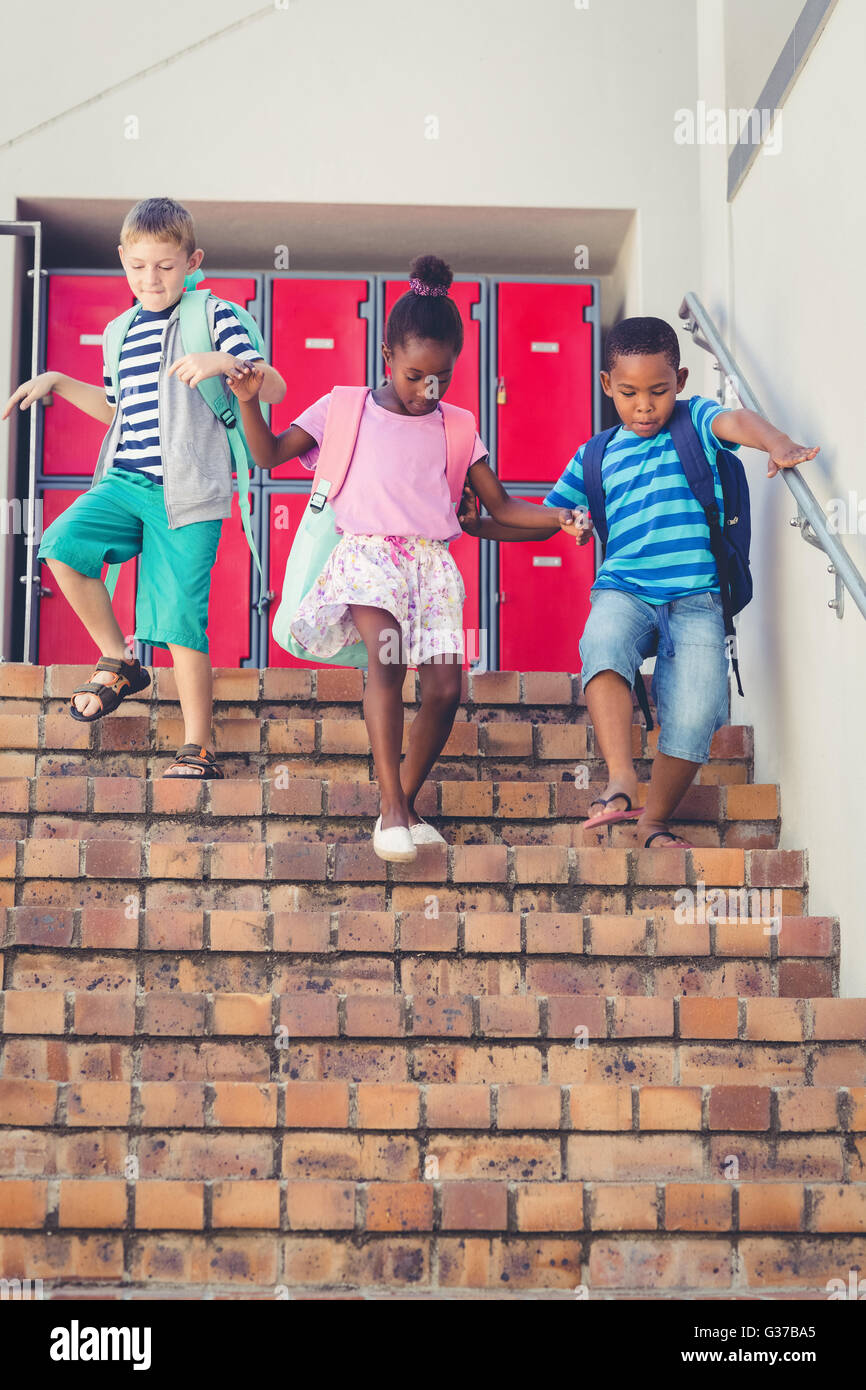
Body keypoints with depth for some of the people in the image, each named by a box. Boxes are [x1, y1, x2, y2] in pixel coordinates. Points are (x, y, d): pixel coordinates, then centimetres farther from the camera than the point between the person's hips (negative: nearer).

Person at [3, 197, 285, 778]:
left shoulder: (213, 317, 0)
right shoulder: (123, 332, 18)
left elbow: (275, 388, -7)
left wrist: (224, 362, -24)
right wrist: (57, 382, 24)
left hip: (187, 491, -5)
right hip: (125, 481, 5)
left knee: (181, 619, -8)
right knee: (61, 544, -20)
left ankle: (198, 748, 3)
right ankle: (118, 662, 0)